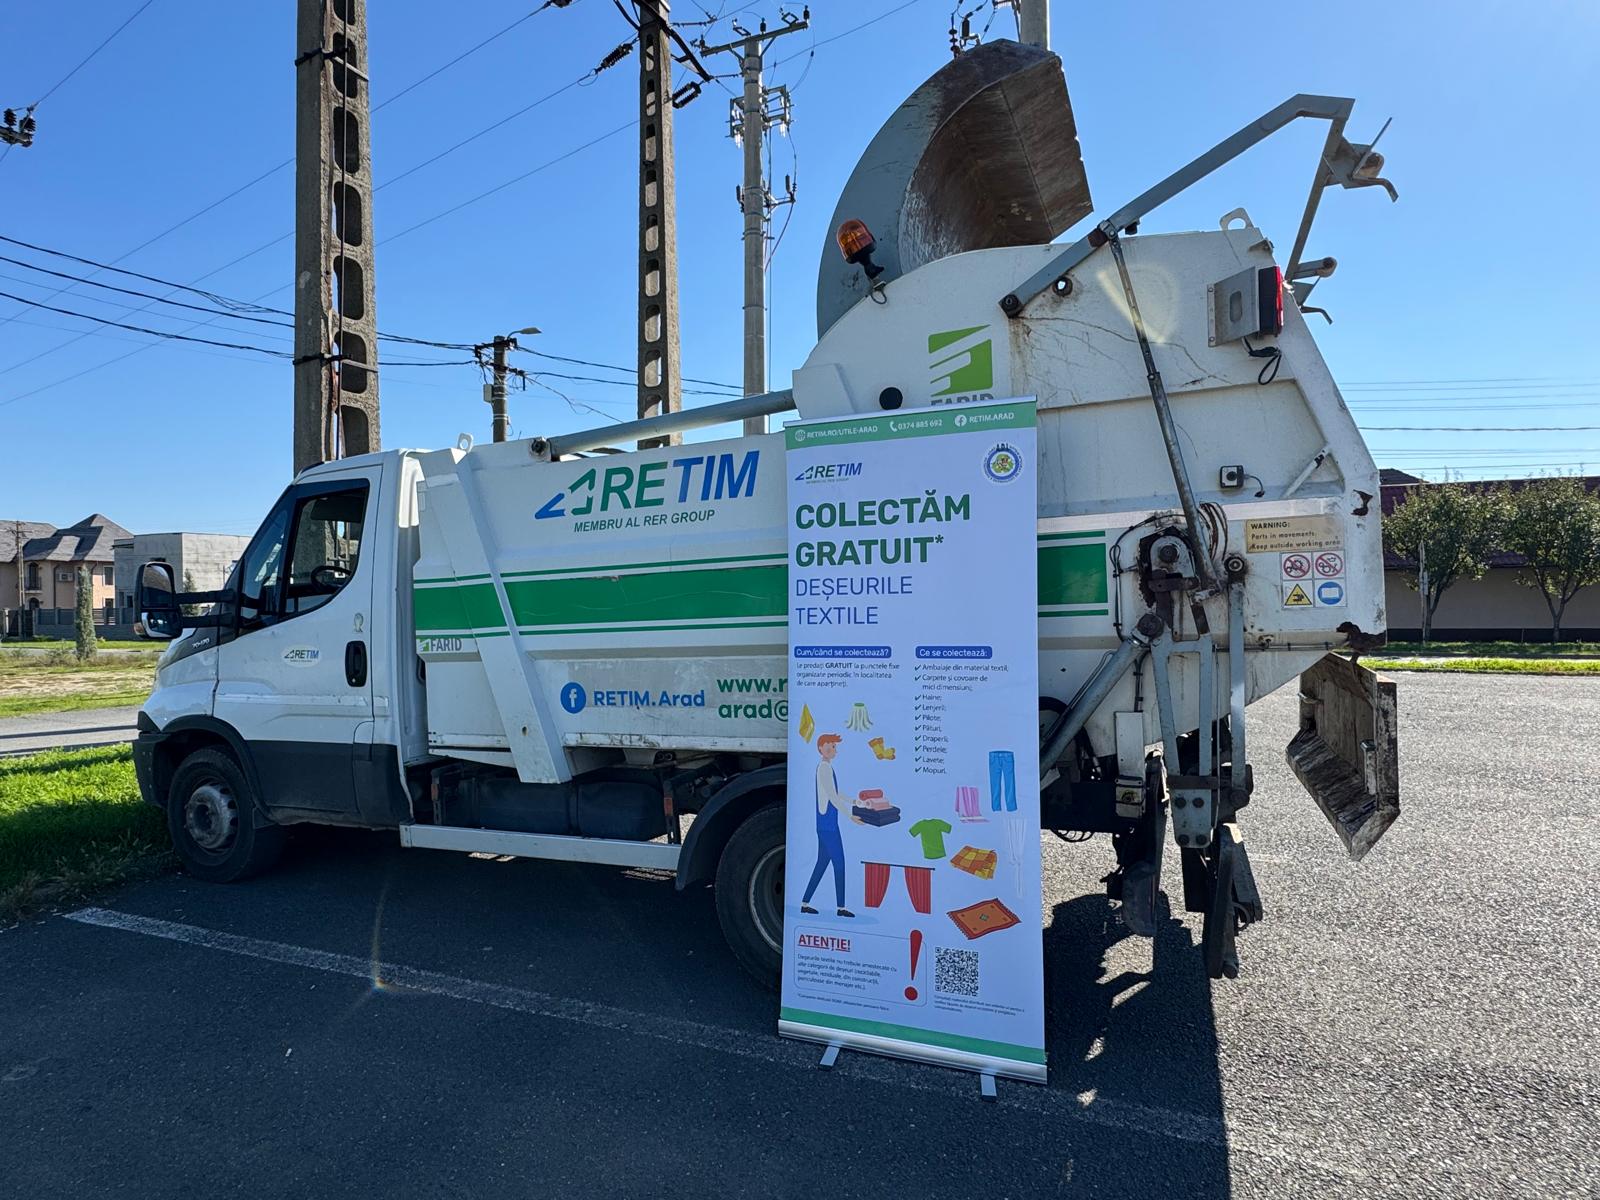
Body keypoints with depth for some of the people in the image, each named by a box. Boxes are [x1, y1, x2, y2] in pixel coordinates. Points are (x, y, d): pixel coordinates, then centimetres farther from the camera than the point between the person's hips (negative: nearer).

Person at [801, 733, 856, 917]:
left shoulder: (825, 767, 14)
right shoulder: (824, 768, -16)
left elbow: (835, 794, 25)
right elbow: (833, 797, -20)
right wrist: (850, 815, -19)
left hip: (825, 825, 10)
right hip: (828, 824, -10)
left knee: (822, 863, 13)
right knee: (839, 864, -3)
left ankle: (805, 903, 16)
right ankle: (841, 907, 2)